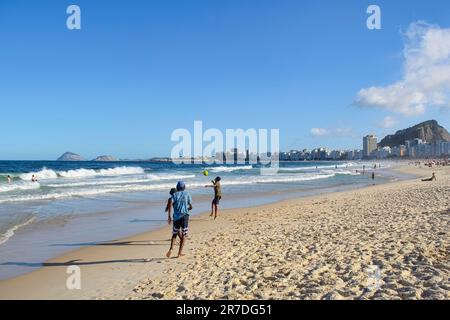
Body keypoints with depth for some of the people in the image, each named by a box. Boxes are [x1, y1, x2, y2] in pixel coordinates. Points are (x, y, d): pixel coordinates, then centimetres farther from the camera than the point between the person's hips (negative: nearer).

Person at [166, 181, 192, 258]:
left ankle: (171, 249, -7)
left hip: (176, 216, 1)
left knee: (174, 234, 13)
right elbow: (191, 207, 9)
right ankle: (180, 253, 1)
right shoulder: (187, 194, 7)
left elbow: (170, 204, -3)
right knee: (183, 235, 6)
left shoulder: (174, 195, 7)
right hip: (184, 216, -1)